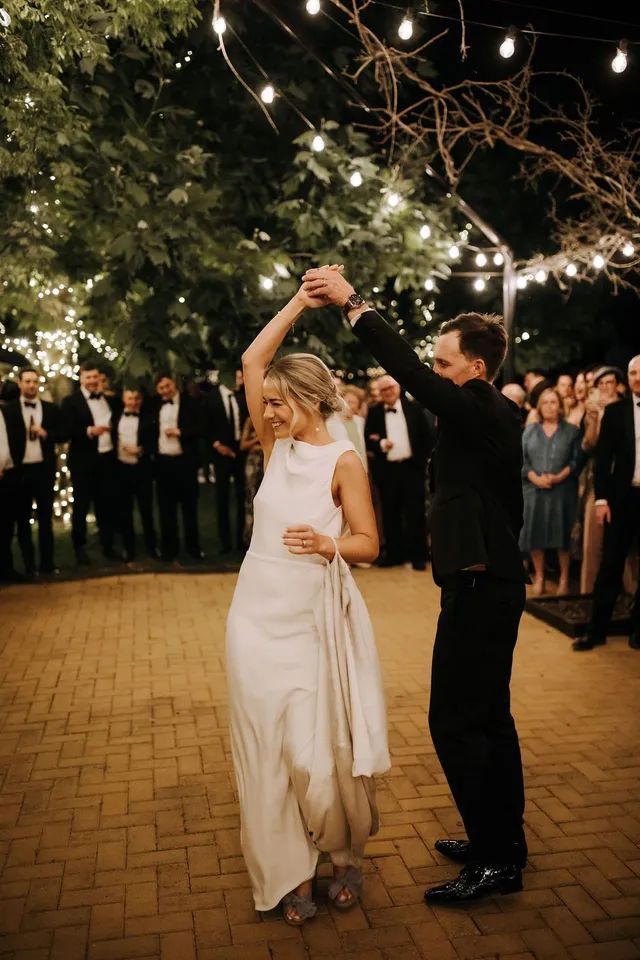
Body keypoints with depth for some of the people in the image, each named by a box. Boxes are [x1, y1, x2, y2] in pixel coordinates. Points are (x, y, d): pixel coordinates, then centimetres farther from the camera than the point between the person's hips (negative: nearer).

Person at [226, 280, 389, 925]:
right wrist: (300, 301, 4)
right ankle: (289, 872, 23)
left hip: (311, 616, -5)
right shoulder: (277, 447, 6)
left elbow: (369, 544, -6)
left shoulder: (343, 460, -7)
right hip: (257, 611, 5)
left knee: (317, 746, 0)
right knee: (266, 743, 8)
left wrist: (327, 544, -26)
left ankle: (346, 854, 27)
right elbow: (252, 359, 5)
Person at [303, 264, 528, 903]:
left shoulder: (478, 410, -18)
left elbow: (412, 374, -28)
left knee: (455, 720, -3)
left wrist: (353, 303, -25)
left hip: (479, 588, -10)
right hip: (493, 581, 10)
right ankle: (503, 843, 31)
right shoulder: (500, 414, 10)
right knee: (488, 715, 18)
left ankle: (495, 861, 9)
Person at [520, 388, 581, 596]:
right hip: (534, 489, 2)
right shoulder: (530, 430, 12)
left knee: (562, 533, 0)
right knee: (535, 533, 1)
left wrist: (559, 477, -16)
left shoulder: (571, 430, 6)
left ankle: (564, 578, 12)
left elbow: (577, 460, -2)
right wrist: (535, 478, -11)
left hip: (562, 490, -2)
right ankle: (539, 577, 13)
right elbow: (522, 458, 4)